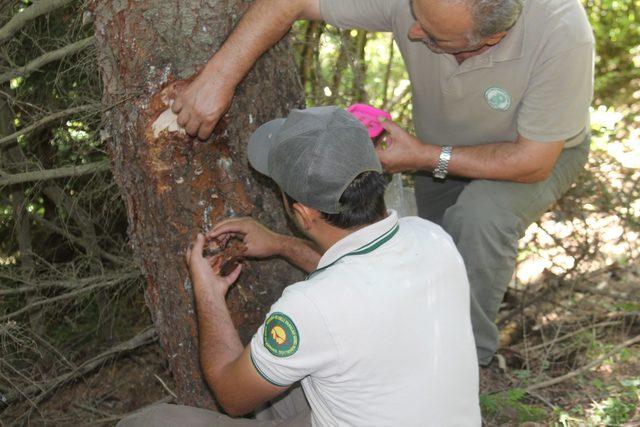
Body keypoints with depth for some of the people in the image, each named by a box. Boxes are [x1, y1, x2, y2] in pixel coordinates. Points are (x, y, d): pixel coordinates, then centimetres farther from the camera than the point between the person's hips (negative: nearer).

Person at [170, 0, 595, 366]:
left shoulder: (562, 34, -40)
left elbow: (533, 161, -32)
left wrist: (425, 157, -32)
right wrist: (218, 75, -42)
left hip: (541, 152, -4)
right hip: (442, 147, 4)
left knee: (482, 214, -33)